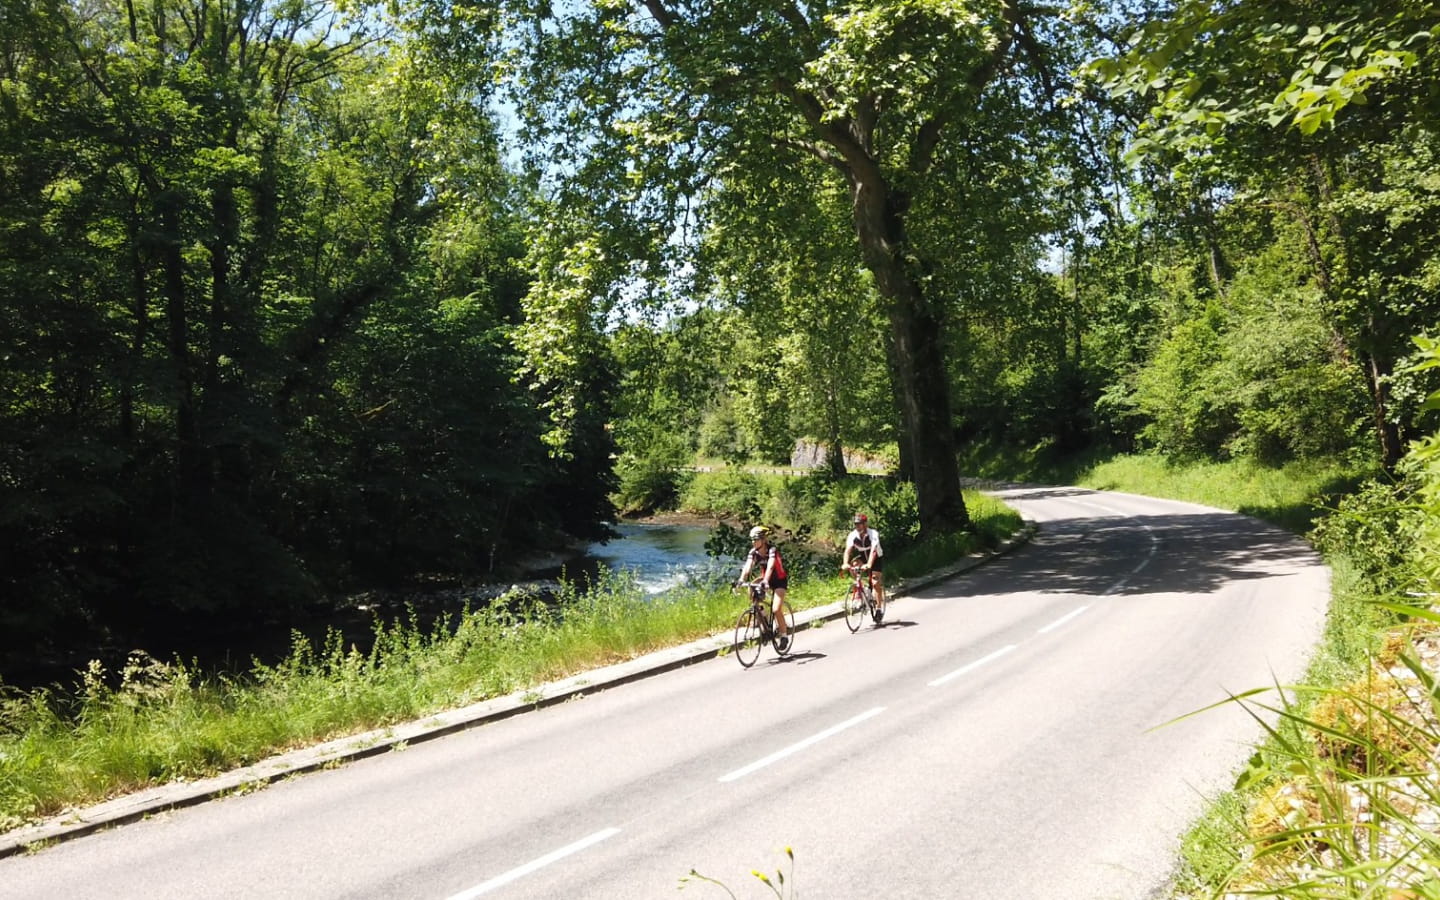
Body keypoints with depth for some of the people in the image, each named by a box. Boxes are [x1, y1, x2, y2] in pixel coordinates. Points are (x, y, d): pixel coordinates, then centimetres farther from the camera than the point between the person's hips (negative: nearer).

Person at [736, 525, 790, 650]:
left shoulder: (772, 550, -25)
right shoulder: (753, 552, -11)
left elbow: (770, 566, -41)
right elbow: (747, 567, -24)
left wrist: (765, 581, -57)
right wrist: (741, 581, -41)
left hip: (780, 580, -6)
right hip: (767, 579, 6)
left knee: (775, 609, -19)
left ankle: (784, 634, 2)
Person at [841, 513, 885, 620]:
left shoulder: (873, 534, -30)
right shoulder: (853, 535, -20)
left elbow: (873, 551, -43)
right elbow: (848, 550, -31)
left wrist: (868, 565, -58)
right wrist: (845, 564, -49)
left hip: (876, 558, -4)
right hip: (863, 557, 4)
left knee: (875, 583, -15)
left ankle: (879, 608, -2)